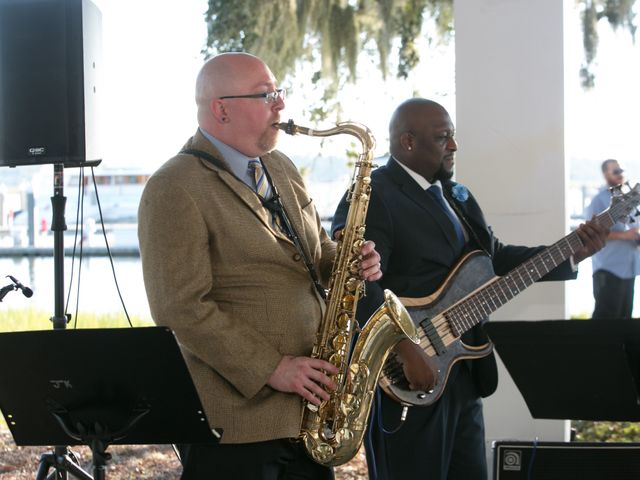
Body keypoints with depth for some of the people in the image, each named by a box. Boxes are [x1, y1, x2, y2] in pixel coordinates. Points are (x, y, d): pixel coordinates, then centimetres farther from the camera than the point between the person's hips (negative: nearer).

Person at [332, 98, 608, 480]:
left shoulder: (456, 195, 16)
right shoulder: (371, 198, -15)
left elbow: (495, 258, 20)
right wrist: (408, 349, -31)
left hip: (464, 374, 9)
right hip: (405, 384, -9)